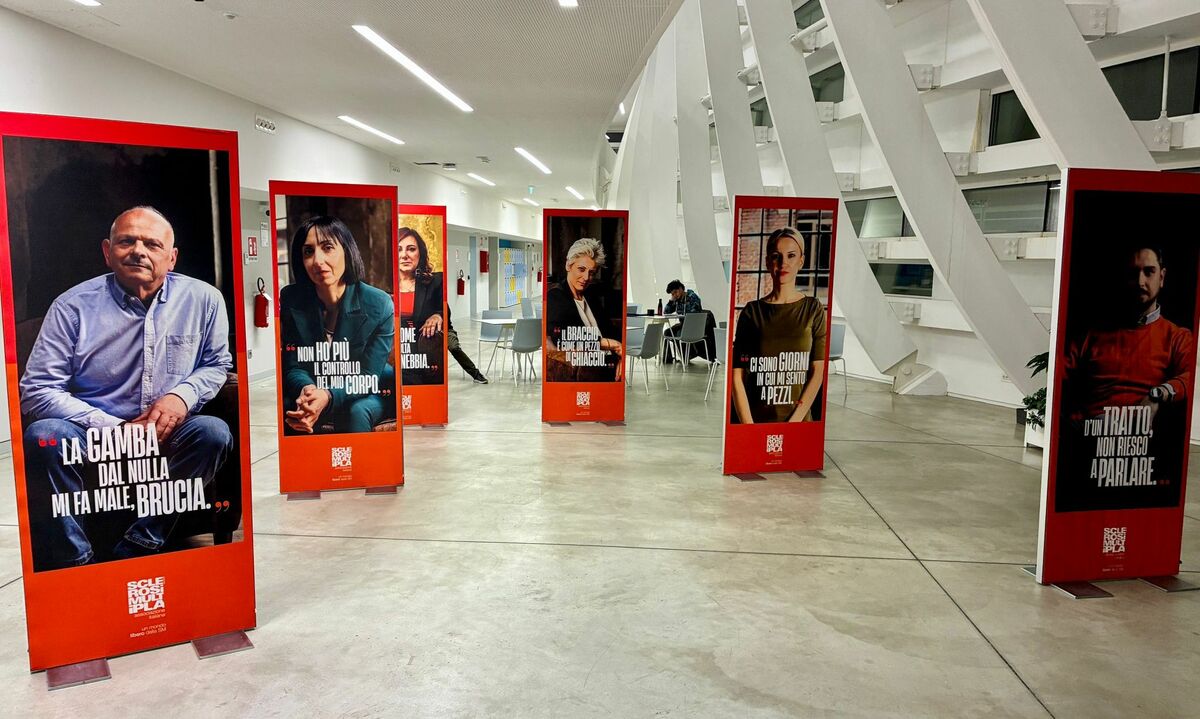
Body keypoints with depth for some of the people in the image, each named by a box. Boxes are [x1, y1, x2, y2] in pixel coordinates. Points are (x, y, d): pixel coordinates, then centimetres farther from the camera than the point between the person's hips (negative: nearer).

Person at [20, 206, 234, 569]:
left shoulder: (204, 300, 1)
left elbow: (217, 364, 13)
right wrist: (116, 428, -18)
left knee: (214, 432, -28)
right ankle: (73, 562, -15)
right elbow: (36, 390, -7)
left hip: (168, 438, 1)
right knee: (45, 437, -31)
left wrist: (183, 395, -11)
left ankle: (136, 550, -19)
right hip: (92, 437, -1)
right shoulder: (73, 306, -4)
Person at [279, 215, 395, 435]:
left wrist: (329, 396, -39)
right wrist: (307, 390, -33)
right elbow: (293, 367, -8)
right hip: (313, 389, 2)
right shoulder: (290, 300, -10)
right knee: (288, 409, -30)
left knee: (356, 412, -34)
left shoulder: (379, 305, -19)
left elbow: (367, 377, -18)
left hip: (362, 396, -1)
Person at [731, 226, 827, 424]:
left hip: (798, 417, 0)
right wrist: (749, 427, -14)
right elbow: (737, 375, -5)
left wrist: (794, 421, -13)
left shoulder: (813, 309, 2)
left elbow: (818, 371, -4)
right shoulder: (752, 311, 0)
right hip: (752, 418, 0)